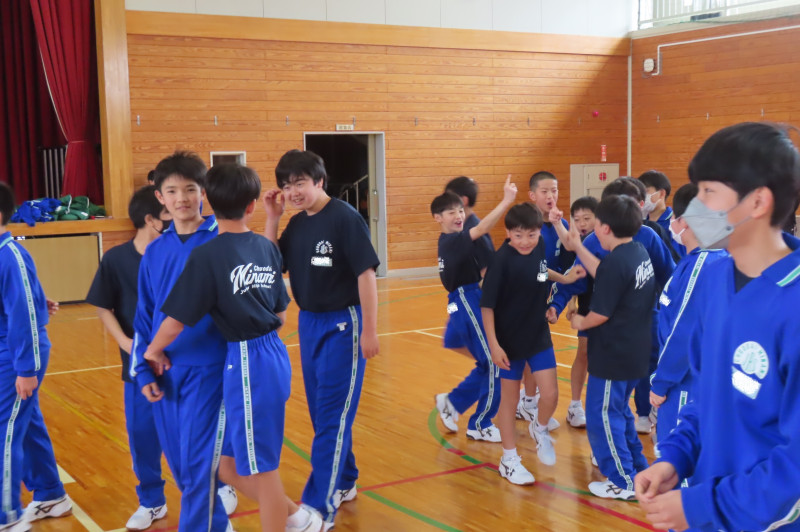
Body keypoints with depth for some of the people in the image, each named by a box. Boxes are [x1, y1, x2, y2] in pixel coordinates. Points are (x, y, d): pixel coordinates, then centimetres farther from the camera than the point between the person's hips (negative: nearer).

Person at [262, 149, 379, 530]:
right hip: (308, 323, 7)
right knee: (323, 413, 15)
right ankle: (343, 483, 32)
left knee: (332, 417, -4)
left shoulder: (345, 218, -15)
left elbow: (366, 273, -17)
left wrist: (370, 330, -18)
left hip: (342, 323, -7)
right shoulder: (296, 224, 6)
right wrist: (272, 218, -3)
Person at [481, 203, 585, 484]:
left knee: (550, 395, 0)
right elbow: (487, 305, -19)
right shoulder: (502, 260, -22)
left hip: (539, 335, 4)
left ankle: (540, 429, 34)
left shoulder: (539, 247, -6)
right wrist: (493, 344, -21)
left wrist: (564, 278, 16)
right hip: (510, 339, -4)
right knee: (510, 398, 9)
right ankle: (509, 460, 25)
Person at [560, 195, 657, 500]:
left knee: (602, 417, 3)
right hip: (634, 351, 9)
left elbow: (601, 314, -21)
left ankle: (623, 483, 10)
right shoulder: (640, 253, 3)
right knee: (619, 411, 24)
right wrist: (578, 249, 19)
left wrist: (580, 323, -1)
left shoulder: (615, 262, -24)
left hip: (613, 355, -9)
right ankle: (637, 468, 33)